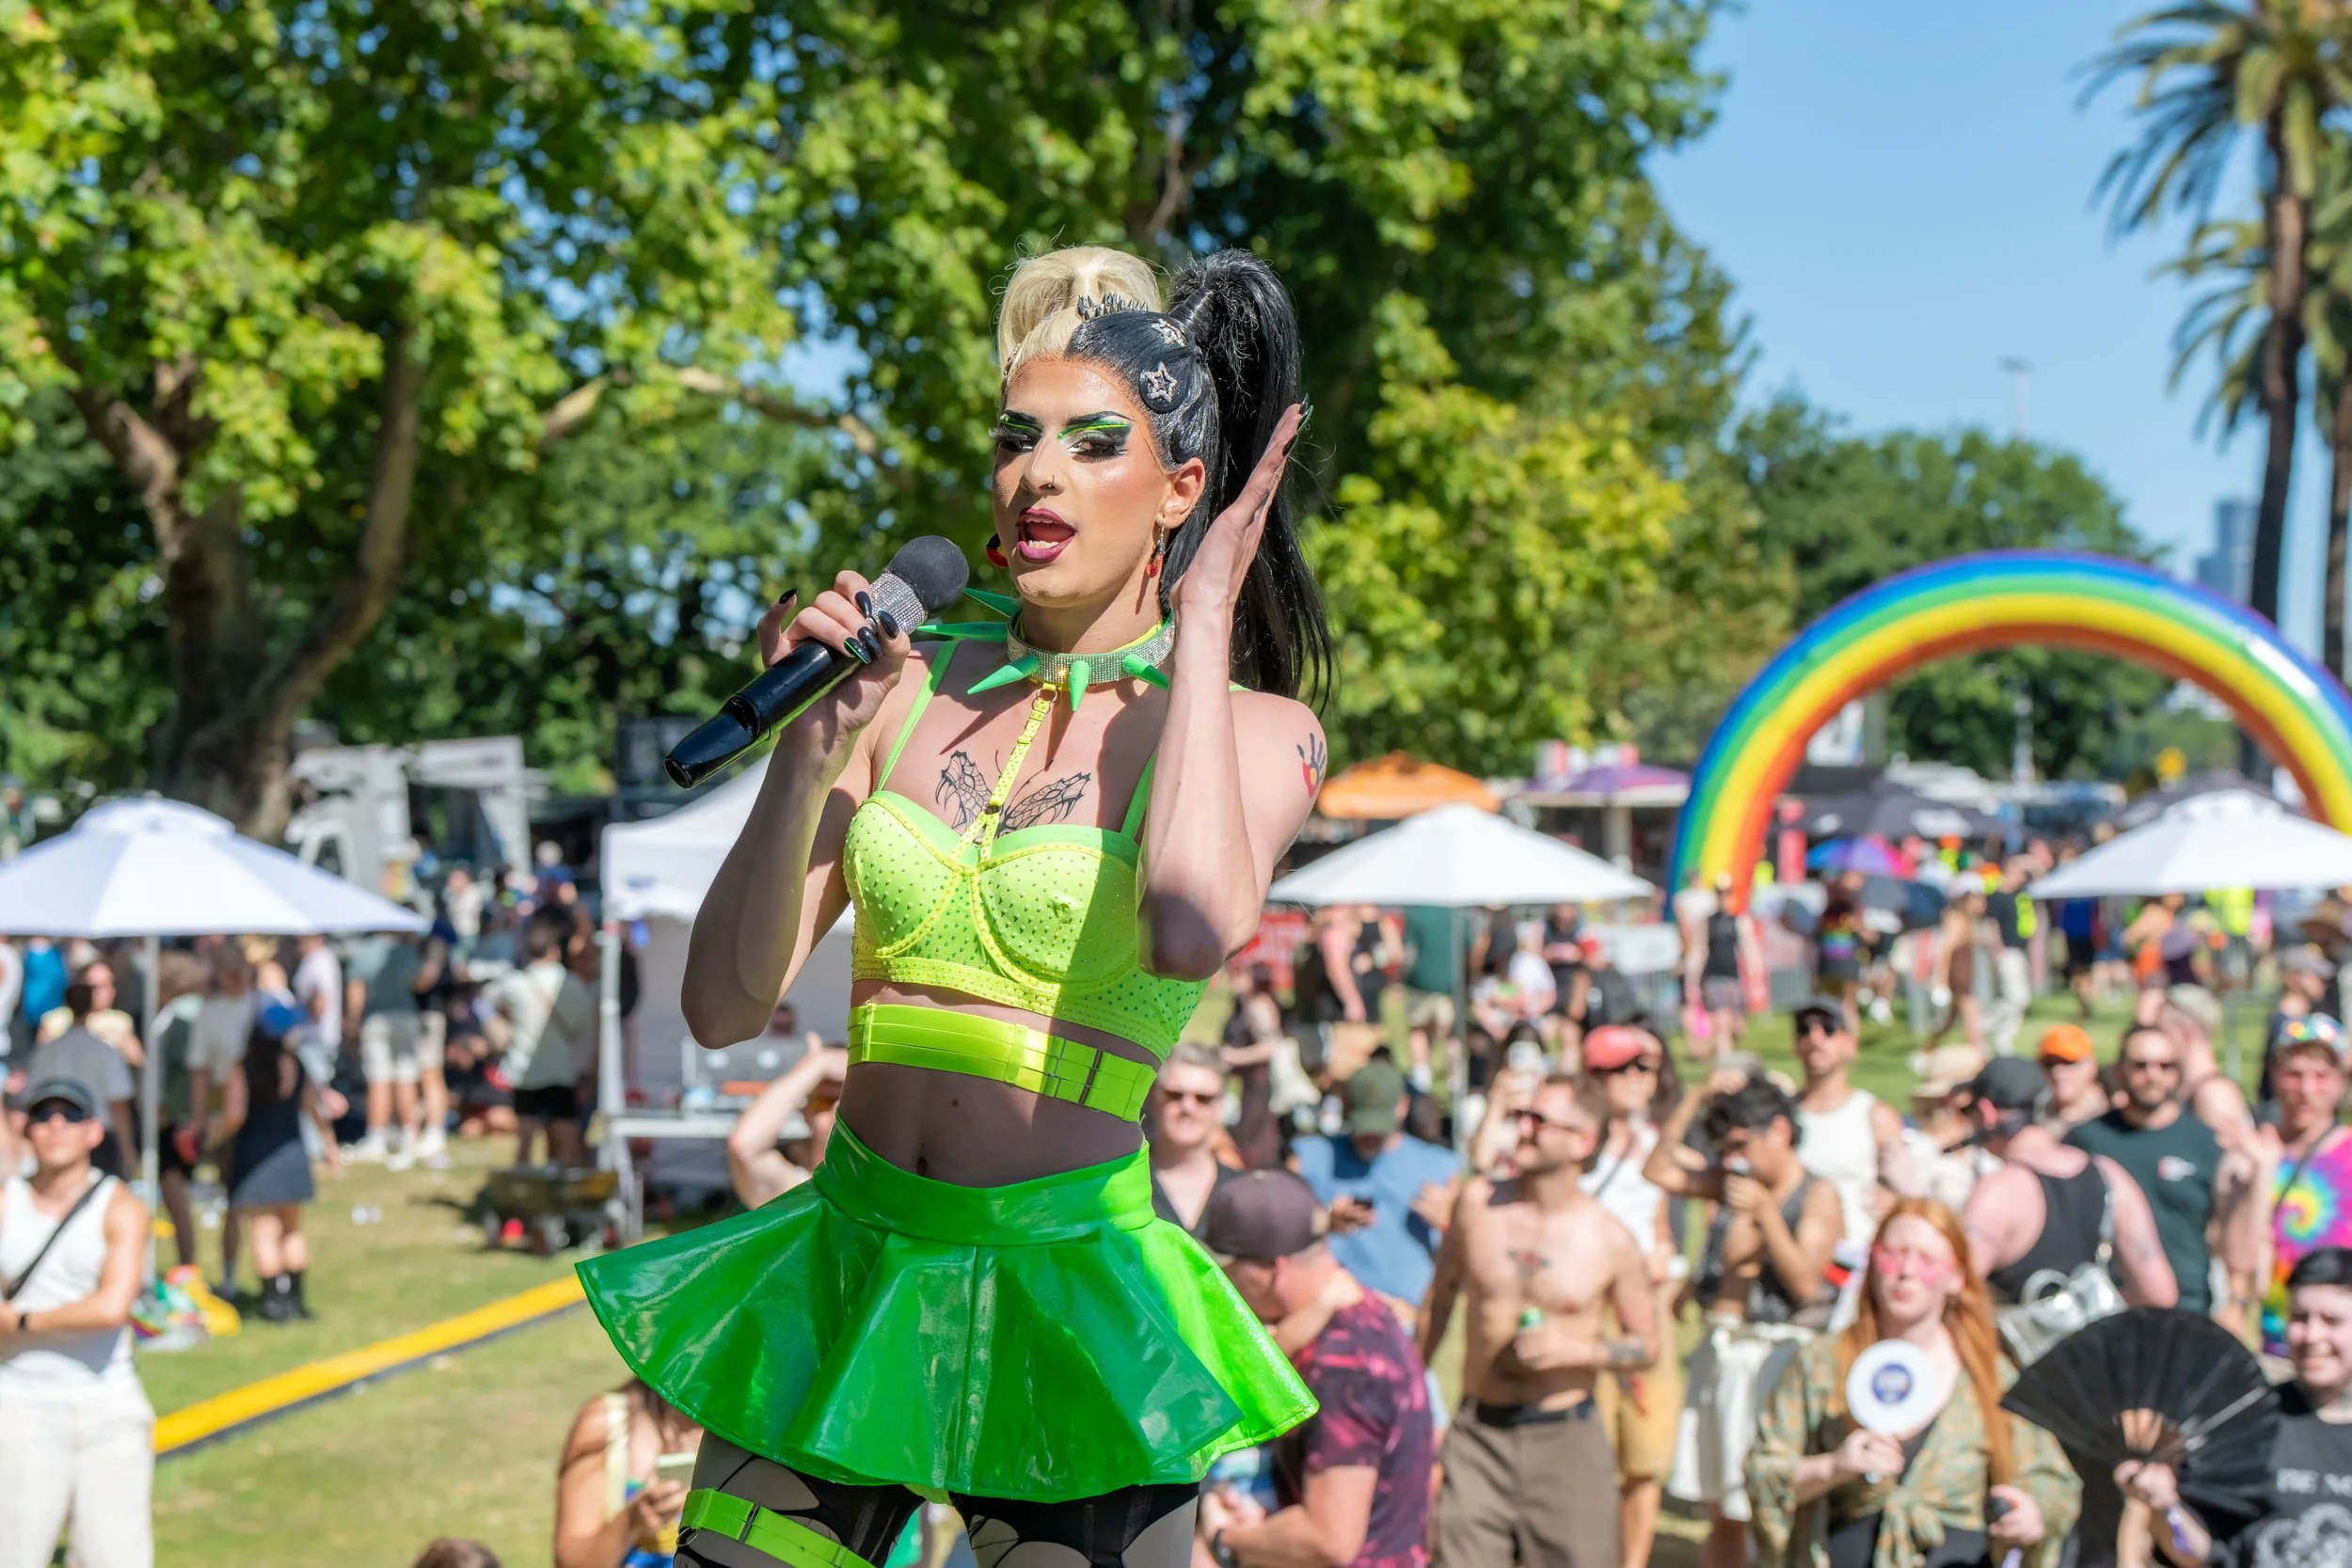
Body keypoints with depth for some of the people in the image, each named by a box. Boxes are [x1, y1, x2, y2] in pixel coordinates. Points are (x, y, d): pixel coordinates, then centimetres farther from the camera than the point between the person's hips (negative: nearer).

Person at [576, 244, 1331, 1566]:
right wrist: (812, 749, -11)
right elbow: (726, 1007, 2)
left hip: (1064, 1298, -3)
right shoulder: (914, 689, 5)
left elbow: (1188, 933, -27)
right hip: (847, 1268, 3)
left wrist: (1202, 626, -15)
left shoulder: (1252, 732, -3)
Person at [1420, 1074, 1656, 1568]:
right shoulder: (1478, 1202, 1)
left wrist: (1578, 1348, -14)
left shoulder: (1611, 1241, -6)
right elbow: (1441, 1296, 15)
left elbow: (1646, 1344, 4)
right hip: (1478, 1435, 2)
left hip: (1564, 1436, -2)